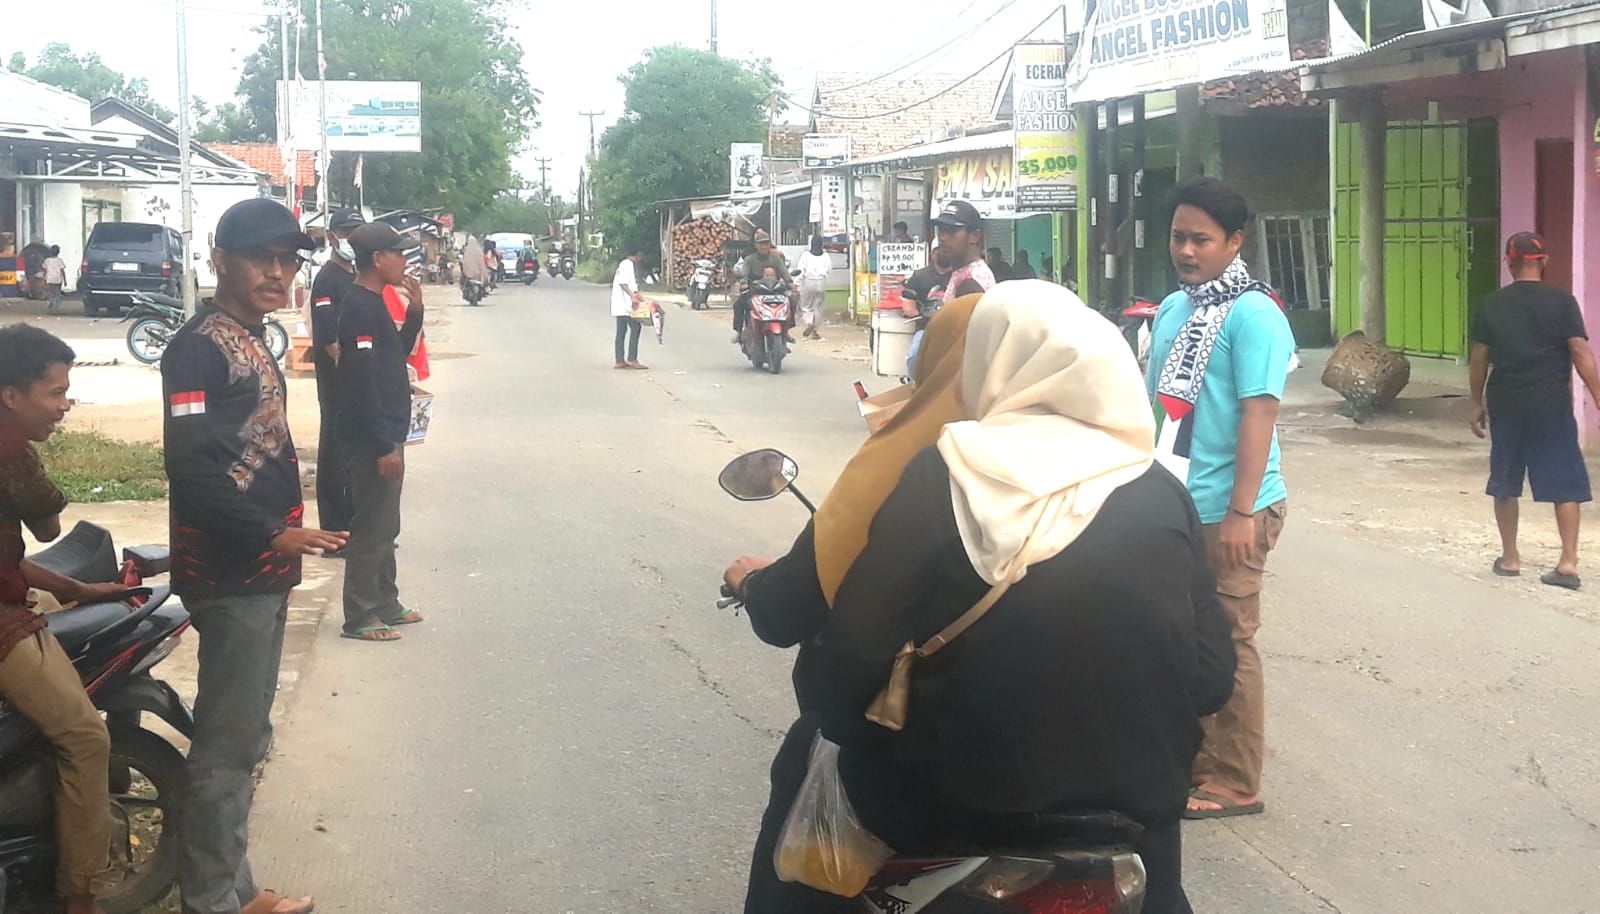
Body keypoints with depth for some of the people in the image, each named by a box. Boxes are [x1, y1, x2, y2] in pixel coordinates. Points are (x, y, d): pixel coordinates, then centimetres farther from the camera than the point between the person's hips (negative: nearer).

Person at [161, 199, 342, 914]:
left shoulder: (248, 339, 15)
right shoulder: (200, 345, -15)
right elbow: (191, 466, -23)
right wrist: (270, 535, -22)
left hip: (262, 570, 10)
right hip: (230, 577, -10)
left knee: (243, 739, 16)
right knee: (228, 745, -4)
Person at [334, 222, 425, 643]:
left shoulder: (374, 304, 12)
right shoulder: (360, 307, -18)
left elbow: (397, 356, 22)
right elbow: (363, 381, -22)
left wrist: (414, 312, 7)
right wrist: (384, 445, -22)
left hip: (386, 435, 10)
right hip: (371, 440, -10)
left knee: (385, 525, 17)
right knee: (371, 528, -4)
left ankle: (386, 605, 26)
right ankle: (359, 618, 2)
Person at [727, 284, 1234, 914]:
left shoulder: (930, 481, -12)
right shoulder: (1163, 496, -4)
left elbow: (853, 650, -12)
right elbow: (1212, 676, -1)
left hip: (951, 806, -2)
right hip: (1131, 802, 2)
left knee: (806, 758, 23)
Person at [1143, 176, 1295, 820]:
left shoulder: (1252, 315, -14)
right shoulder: (1172, 309, 13)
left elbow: (1259, 413, -20)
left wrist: (1241, 511, -24)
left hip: (1227, 513, -9)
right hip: (1173, 506, 9)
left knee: (1228, 644, -2)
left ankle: (1236, 783, 7)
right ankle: (1194, 755, 29)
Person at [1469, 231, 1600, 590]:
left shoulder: (1493, 305, 2)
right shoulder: (1561, 301, -6)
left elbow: (1480, 359, 5)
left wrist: (1478, 404, 15)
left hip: (1506, 407, 2)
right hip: (1552, 408, -2)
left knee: (1505, 484, 14)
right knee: (1565, 484, 4)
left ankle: (1509, 558, 20)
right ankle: (1568, 563, -2)